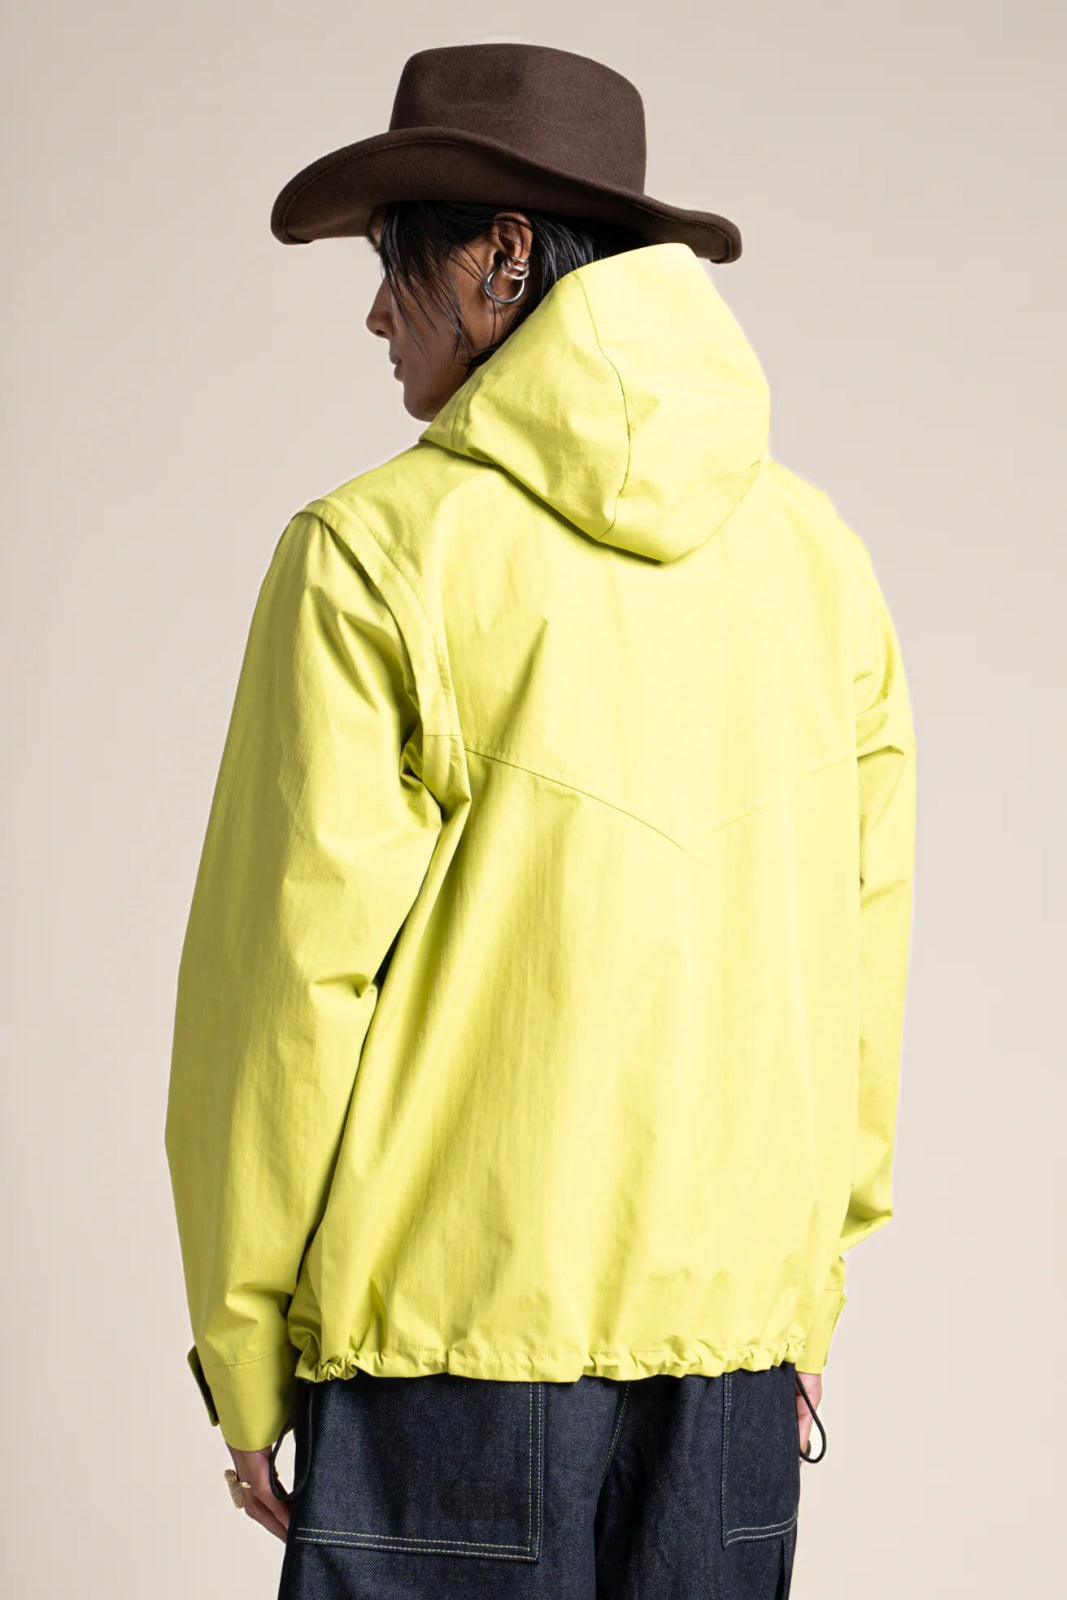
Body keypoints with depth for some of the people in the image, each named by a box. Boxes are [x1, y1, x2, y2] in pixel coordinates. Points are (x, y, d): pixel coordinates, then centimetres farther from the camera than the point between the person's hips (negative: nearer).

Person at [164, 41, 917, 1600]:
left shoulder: (376, 551, -8)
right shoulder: (815, 552, 6)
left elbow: (295, 970, -7)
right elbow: (860, 959, 9)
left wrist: (247, 1352, 1)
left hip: (455, 1316, -4)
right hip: (732, 1335, 4)